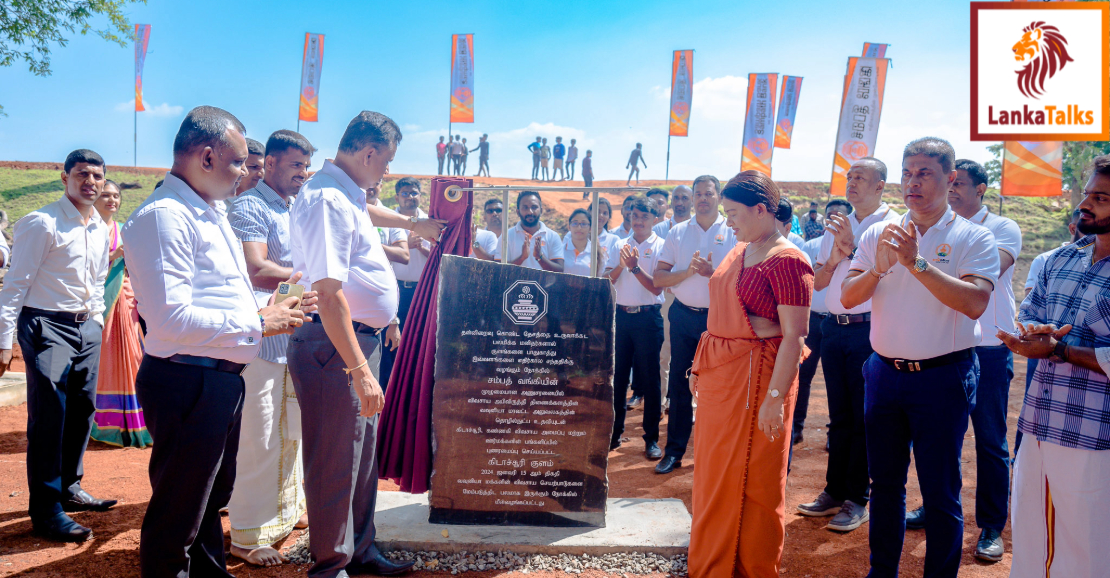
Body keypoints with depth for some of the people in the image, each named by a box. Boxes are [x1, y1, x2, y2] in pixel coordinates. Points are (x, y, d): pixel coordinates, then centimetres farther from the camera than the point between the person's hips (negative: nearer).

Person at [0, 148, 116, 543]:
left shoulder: (101, 229, 11)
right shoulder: (42, 223, -11)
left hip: (87, 327, 7)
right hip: (47, 326, -7)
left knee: (82, 410, 12)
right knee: (49, 416, -7)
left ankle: (69, 488, 27)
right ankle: (45, 511, 1)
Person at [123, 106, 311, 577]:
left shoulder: (210, 213, 15)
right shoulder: (164, 216, -18)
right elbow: (172, 317, -27)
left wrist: (276, 312, 9)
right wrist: (258, 322, -19)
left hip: (223, 379, 10)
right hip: (187, 383, -10)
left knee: (211, 499, 25)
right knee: (177, 514, 5)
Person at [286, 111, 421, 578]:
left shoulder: (347, 193, 13)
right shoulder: (327, 198, -19)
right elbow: (328, 292, -26)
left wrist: (412, 223, 54)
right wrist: (360, 369, -28)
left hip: (361, 340, 11)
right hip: (335, 346, -11)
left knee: (363, 452, 20)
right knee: (335, 463, 1)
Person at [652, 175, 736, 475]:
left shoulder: (734, 233, 0)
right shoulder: (678, 232, 8)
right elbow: (659, 278, 2)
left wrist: (712, 272, -20)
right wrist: (688, 271, -14)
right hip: (683, 316, 3)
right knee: (679, 384, 7)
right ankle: (674, 450, 17)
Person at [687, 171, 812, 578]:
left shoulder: (786, 261, -16)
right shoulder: (738, 251, 10)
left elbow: (794, 337, -19)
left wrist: (776, 397, -22)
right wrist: (701, 367, 16)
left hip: (756, 376, -8)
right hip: (720, 375, 8)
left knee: (751, 481, 5)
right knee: (713, 472, 17)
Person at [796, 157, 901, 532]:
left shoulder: (892, 224, -4)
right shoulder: (837, 226, 14)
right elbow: (817, 282, 12)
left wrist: (852, 247, -19)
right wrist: (834, 257, -5)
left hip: (869, 330, -6)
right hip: (834, 328, 6)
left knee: (864, 418, 1)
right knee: (839, 416, 13)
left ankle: (857, 500, 11)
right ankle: (834, 491, 22)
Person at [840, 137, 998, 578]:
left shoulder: (974, 238, -5)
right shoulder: (879, 235, 5)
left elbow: (974, 303, -21)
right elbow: (847, 298, -2)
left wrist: (917, 262, -24)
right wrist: (879, 267, -19)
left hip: (942, 376, -4)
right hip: (884, 372, 4)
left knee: (941, 491, 5)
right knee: (884, 481, 15)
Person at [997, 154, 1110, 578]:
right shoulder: (1060, 260, 11)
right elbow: (1027, 316, 16)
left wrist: (1059, 349, -17)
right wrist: (1035, 332, -5)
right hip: (1037, 427, 6)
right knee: (1028, 544, 18)